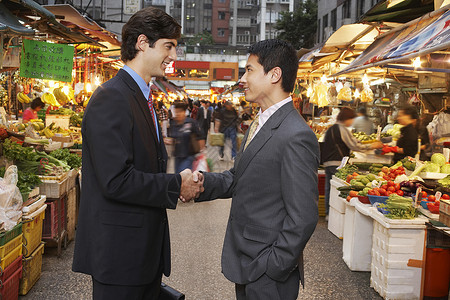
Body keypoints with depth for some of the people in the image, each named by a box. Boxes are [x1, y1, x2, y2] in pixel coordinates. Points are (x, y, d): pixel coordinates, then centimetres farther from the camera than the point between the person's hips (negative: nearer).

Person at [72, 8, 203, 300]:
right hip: (118, 248, -10)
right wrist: (176, 186, -15)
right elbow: (116, 181, -26)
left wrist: (184, 181, 1)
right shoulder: (111, 98, -18)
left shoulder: (143, 98, 15)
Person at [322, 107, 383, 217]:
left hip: (327, 162, 8)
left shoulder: (330, 129, 17)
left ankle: (328, 213, 15)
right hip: (337, 163, -8)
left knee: (329, 188, 10)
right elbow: (354, 145, -11)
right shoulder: (343, 129, -9)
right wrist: (371, 146, -3)